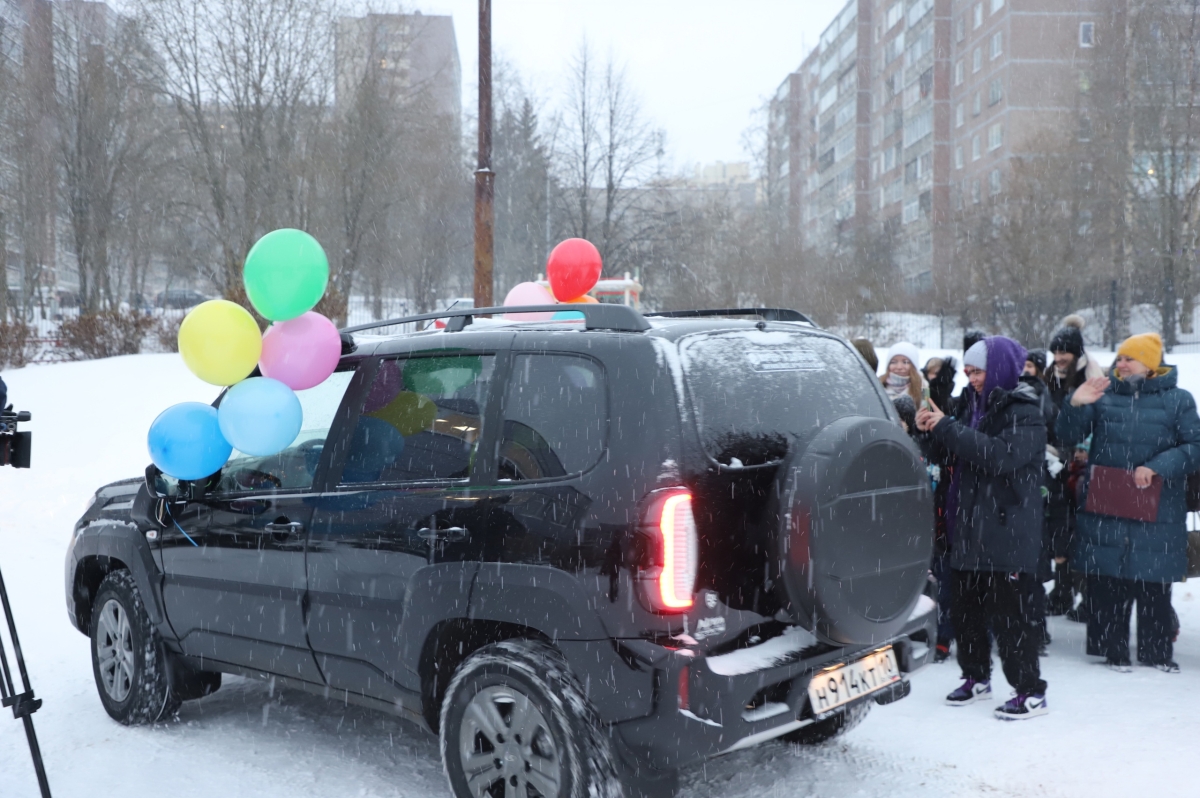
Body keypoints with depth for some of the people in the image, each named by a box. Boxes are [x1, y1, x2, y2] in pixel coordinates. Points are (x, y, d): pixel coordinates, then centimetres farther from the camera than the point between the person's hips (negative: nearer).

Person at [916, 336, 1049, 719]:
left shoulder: (1025, 414, -11)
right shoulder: (980, 406, 15)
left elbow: (1001, 455, -27)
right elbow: (963, 448, 20)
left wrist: (947, 428, -24)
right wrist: (934, 429, 2)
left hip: (1010, 533, -8)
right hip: (972, 529, 9)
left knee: (1009, 613, -6)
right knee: (965, 607, 14)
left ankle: (1031, 692, 4)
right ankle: (976, 677, 28)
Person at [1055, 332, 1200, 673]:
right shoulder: (1103, 396, 7)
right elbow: (1068, 436, 2)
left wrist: (1157, 467, -16)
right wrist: (1075, 405, -17)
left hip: (1156, 512, -1)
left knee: (1154, 586, 7)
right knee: (1107, 583, 2)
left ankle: (1156, 651, 21)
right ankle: (1112, 649, 13)